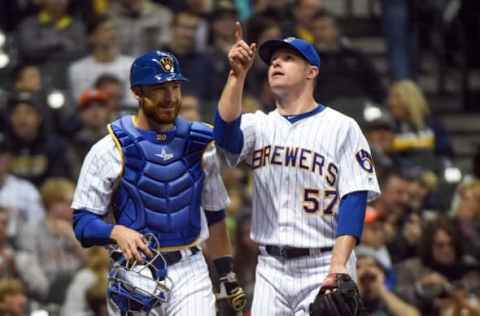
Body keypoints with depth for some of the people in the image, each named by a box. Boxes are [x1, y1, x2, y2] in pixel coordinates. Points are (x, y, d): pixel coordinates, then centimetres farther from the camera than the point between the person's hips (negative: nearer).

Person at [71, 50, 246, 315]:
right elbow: (82, 222, -5)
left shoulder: (200, 145, 9)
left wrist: (228, 277, 17)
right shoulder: (110, 150, -4)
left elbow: (214, 215, 19)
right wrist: (116, 232, -26)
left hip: (190, 273, 2)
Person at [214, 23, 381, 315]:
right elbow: (227, 135, -12)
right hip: (271, 268, 4)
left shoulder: (342, 128, -1)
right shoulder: (259, 125, 11)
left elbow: (354, 199, -9)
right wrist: (237, 75, -23)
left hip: (323, 269, -4)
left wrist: (338, 265, -20)